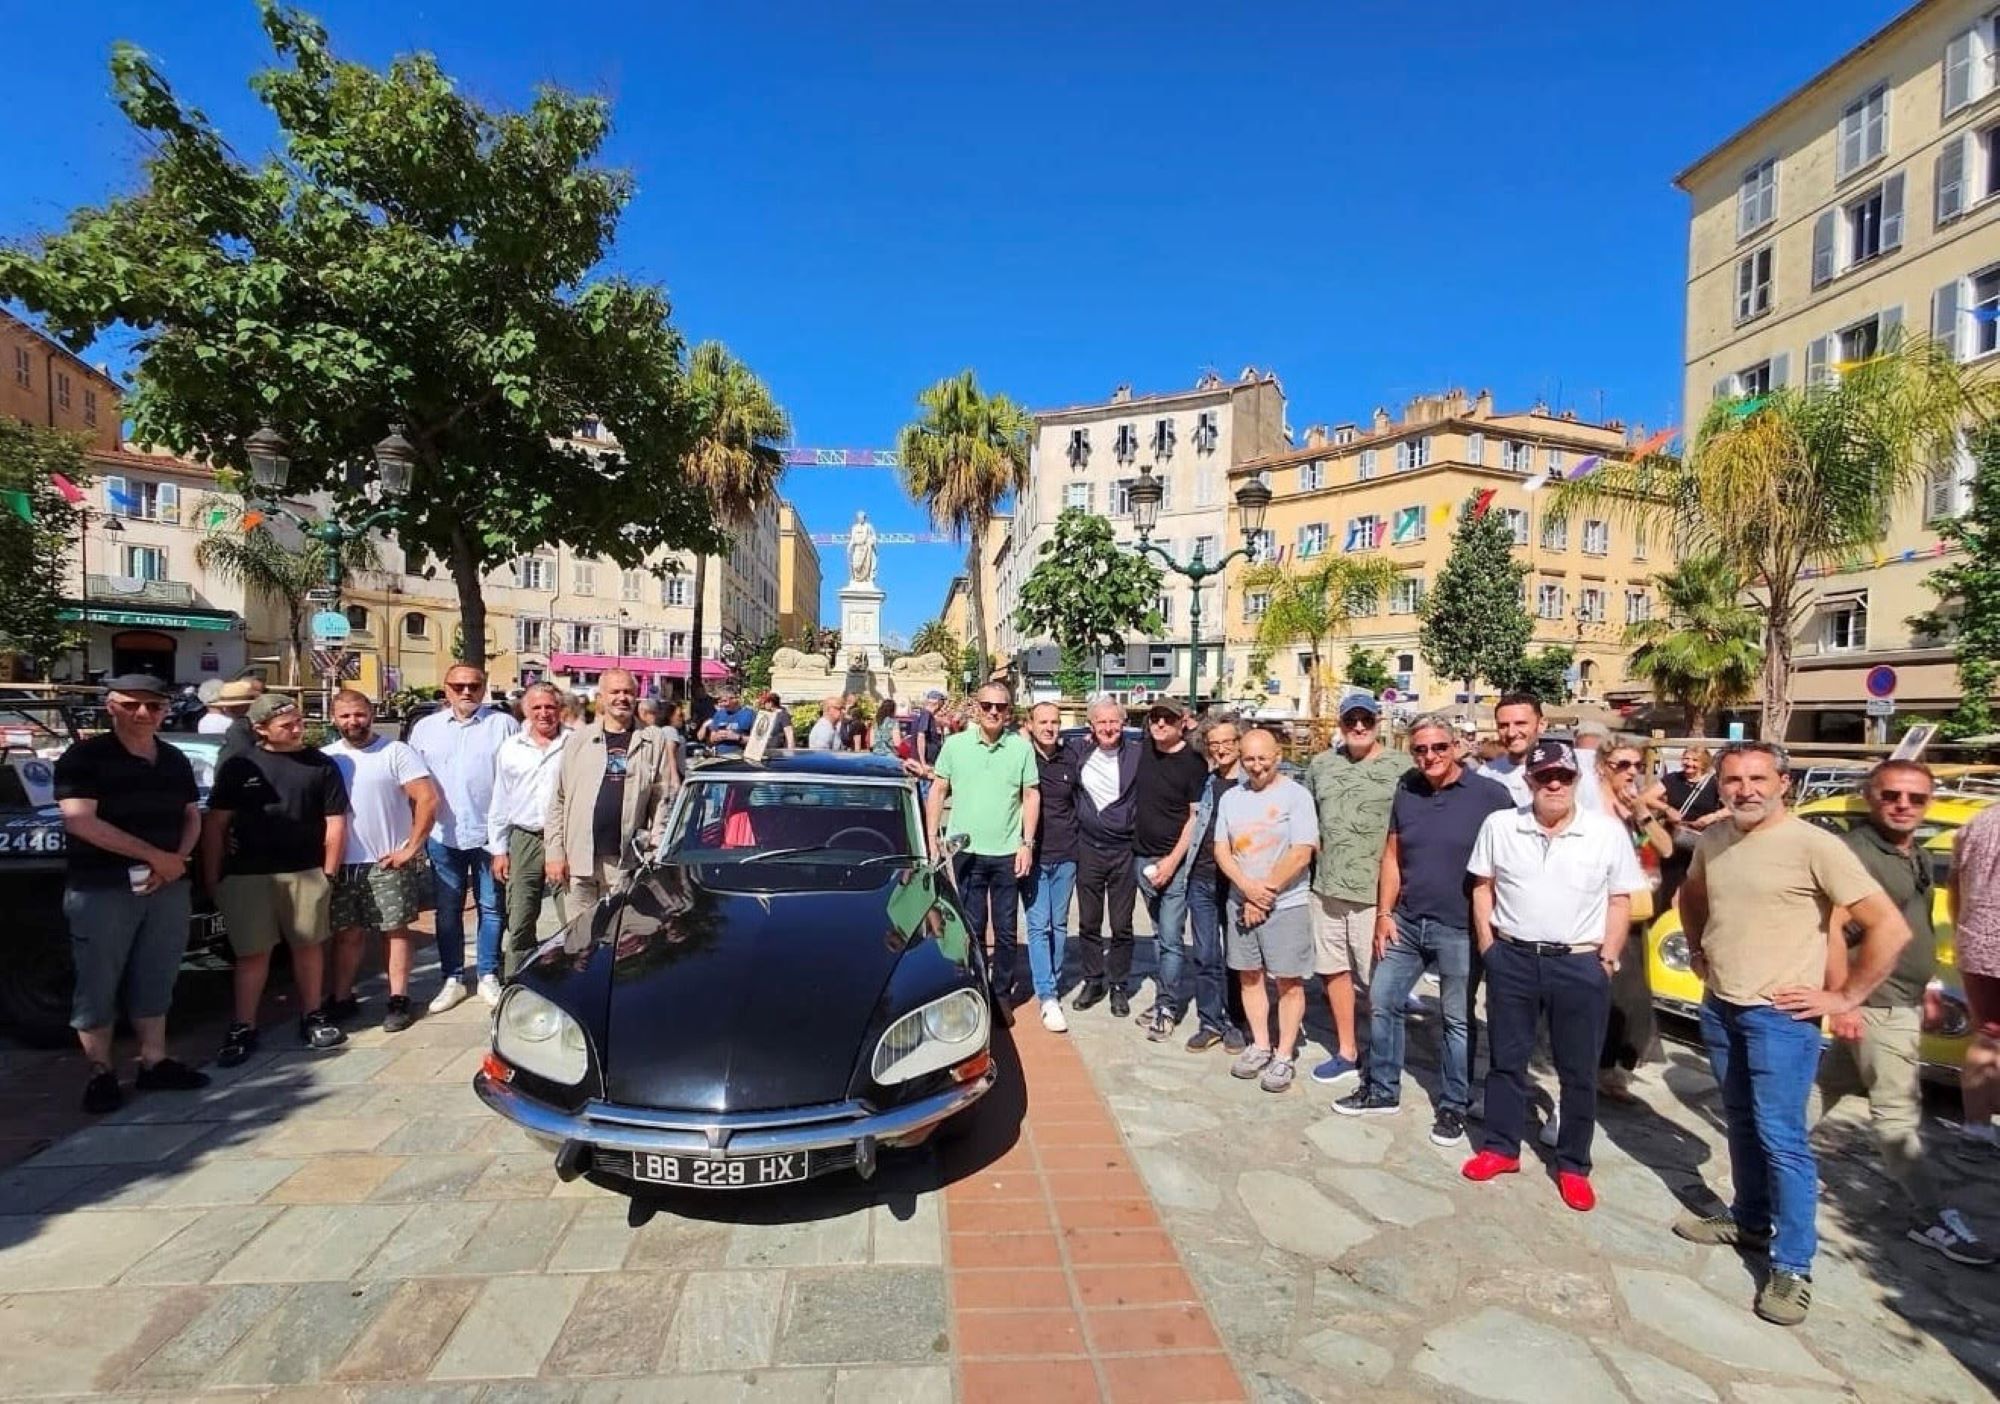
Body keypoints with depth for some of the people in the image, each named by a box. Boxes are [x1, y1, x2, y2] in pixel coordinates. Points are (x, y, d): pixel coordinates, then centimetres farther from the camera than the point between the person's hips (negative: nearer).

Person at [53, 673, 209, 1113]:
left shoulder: (175, 759, 10)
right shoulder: (84, 756, -7)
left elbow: (192, 815, 15)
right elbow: (80, 821, -16)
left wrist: (177, 859, -4)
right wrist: (156, 856, -17)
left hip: (169, 885, 5)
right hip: (100, 888, -5)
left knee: (156, 979, 12)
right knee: (98, 983, 4)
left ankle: (154, 1063, 21)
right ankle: (100, 1074, 14)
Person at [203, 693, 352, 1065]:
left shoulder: (322, 765, 3)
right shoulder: (238, 767, 3)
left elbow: (335, 823, 4)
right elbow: (215, 824, 5)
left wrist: (329, 872, 0)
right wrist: (212, 877, 2)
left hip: (306, 874, 0)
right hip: (247, 875, 0)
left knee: (308, 946, 8)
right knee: (252, 953, 6)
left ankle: (313, 1018, 20)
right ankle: (243, 1029, 16)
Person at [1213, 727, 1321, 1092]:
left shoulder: (1295, 795, -9)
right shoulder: (1231, 798, 7)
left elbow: (1301, 854, -14)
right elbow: (1221, 850, 4)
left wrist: (1265, 892, -12)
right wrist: (1247, 887, -12)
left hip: (1286, 905, -5)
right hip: (1240, 902, 5)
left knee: (1288, 981, 3)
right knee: (1249, 975, 12)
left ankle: (1283, 1057, 14)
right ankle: (1260, 1046, 26)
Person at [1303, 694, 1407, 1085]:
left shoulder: (1401, 769, -7)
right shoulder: (1321, 764, 9)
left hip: (1375, 891, -5)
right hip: (1327, 888, 6)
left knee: (1378, 978, 2)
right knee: (1334, 969, 14)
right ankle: (1346, 1052, 29)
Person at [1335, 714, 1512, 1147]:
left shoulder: (1490, 795, -11)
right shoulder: (1406, 792, 5)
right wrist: (1384, 913, 5)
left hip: (1460, 929, -5)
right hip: (1406, 921, 5)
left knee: (1458, 1021, 9)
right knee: (1382, 1003, 11)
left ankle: (1454, 1107, 25)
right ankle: (1381, 1091, 27)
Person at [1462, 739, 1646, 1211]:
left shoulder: (1608, 833, -4)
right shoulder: (1499, 825, -1)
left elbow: (1620, 901, 2)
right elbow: (1483, 885, 7)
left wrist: (1608, 958, -4)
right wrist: (1486, 942, 2)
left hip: (1581, 965, -1)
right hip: (1512, 959, 1)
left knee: (1579, 1071, 10)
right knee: (1507, 1060, 12)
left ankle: (1573, 1165, 25)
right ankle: (1500, 1147, 27)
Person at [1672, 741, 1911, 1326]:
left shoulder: (1813, 845, -16)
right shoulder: (1713, 842, 5)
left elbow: (1890, 928, -16)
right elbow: (1690, 895, 26)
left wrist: (1844, 998, -13)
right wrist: (1699, 950, 17)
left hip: (1780, 1017, -6)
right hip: (1719, 1008, 7)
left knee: (1781, 1138, -3)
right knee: (1742, 1123, 19)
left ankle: (1793, 1266, 8)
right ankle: (1749, 1220, 35)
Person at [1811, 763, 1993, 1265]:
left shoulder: (1919, 858, 12)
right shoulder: (1853, 851, -18)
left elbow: (1915, 933, 21)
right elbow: (1832, 928, -23)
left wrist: (1924, 992, 20)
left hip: (1903, 1001, 9)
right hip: (1876, 1003, -9)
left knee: (1831, 1082, 17)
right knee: (1898, 1110, 0)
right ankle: (1932, 1219, 9)